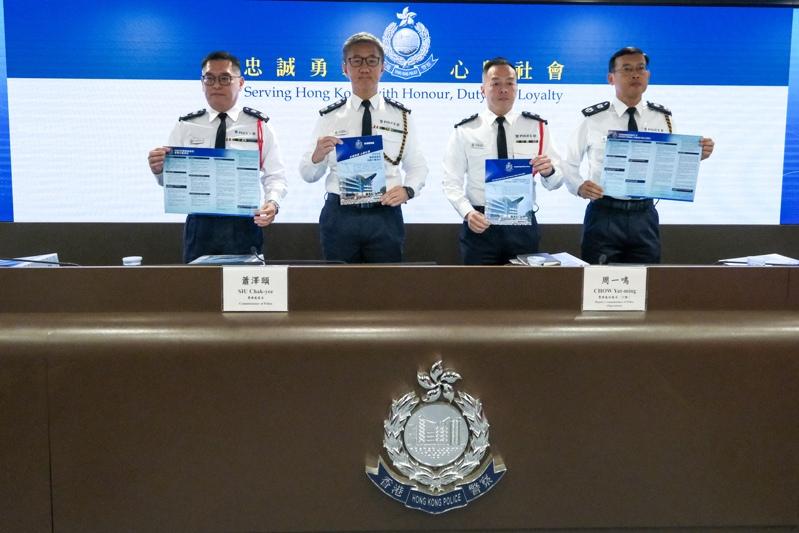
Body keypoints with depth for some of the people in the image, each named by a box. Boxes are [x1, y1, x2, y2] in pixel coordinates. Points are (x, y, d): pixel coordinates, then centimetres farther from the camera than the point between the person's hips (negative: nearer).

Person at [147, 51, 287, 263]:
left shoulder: (259, 126, 4)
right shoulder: (185, 127, 9)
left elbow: (275, 176, 1)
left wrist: (272, 202, -18)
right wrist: (159, 170, -17)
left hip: (244, 225, -1)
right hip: (200, 225, 1)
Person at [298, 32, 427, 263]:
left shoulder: (401, 115, 7)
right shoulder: (329, 116, 5)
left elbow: (418, 166, 9)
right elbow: (308, 175, 4)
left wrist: (407, 190, -11)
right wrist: (317, 156, -18)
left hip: (385, 215, 0)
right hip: (339, 216, 0)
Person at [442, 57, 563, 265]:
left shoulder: (537, 127, 5)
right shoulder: (465, 130, 1)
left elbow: (555, 182, 3)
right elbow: (451, 182, -2)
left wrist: (548, 171, -20)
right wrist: (467, 213, -19)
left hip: (523, 225, 2)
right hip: (480, 225, -1)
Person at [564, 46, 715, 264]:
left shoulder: (663, 118, 6)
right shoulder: (593, 118, -1)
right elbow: (569, 163, 5)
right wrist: (579, 187, -14)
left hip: (645, 216, 2)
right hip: (604, 215, -2)